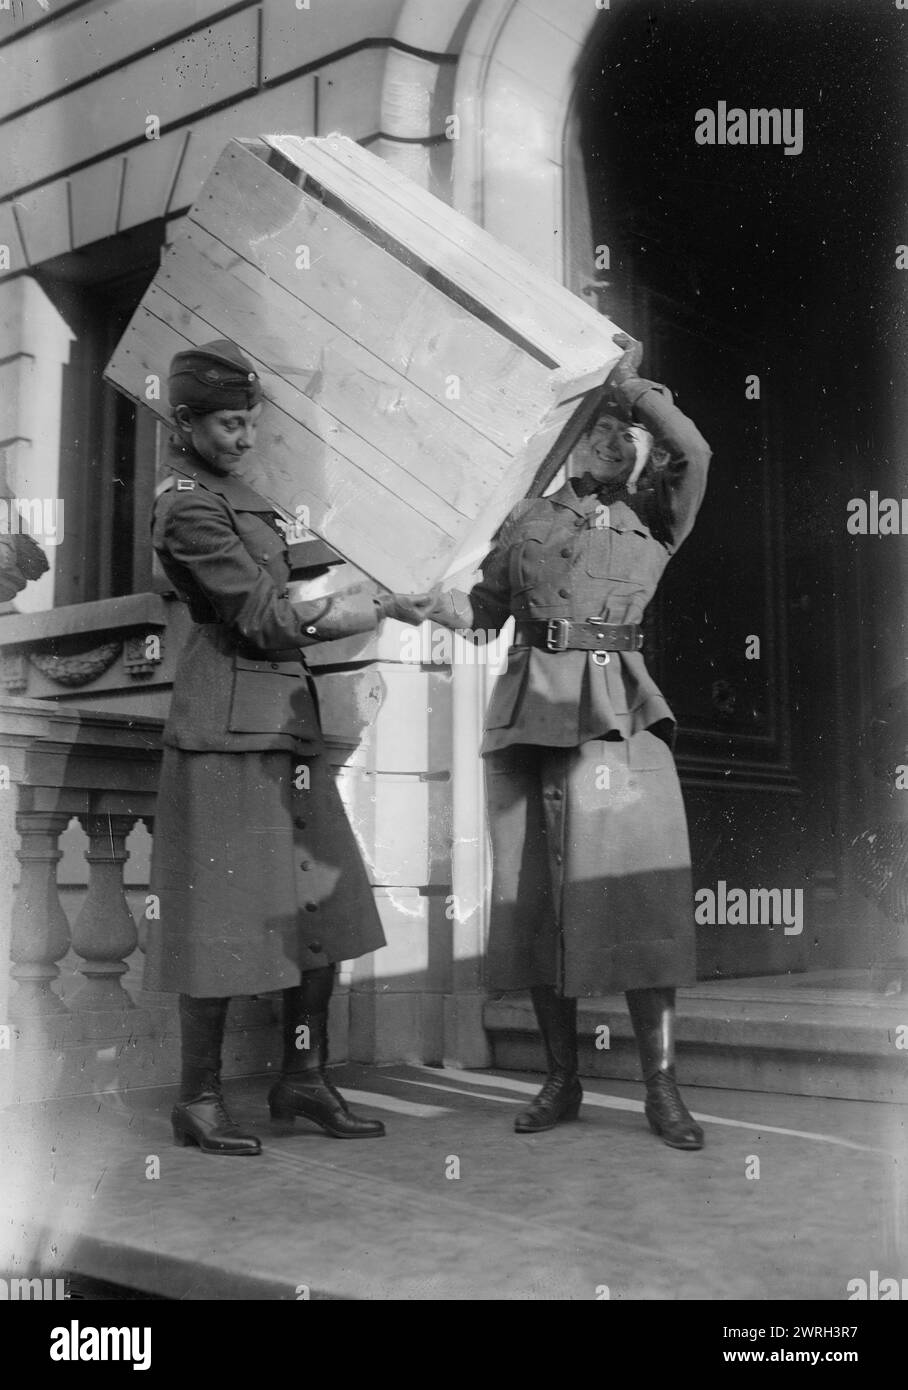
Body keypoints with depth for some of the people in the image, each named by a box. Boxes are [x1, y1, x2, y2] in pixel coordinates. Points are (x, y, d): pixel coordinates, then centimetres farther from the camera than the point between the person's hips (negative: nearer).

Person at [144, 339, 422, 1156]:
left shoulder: (232, 491, 17)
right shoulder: (187, 505, -12)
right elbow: (265, 619, -15)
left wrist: (336, 605, 3)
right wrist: (374, 610, -4)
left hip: (288, 716, 10)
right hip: (229, 724, -10)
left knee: (324, 900, 11)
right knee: (226, 911, -2)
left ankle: (305, 1077, 22)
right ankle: (200, 1101, 11)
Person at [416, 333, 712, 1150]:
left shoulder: (653, 527, 11)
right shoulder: (527, 521, 17)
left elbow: (695, 451, -7)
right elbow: (482, 612, 18)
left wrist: (632, 383, 2)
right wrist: (423, 597, 0)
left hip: (618, 715, -2)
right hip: (530, 712, 3)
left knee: (638, 890, -10)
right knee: (536, 894, 3)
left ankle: (662, 1089, -3)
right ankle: (561, 1080, 14)